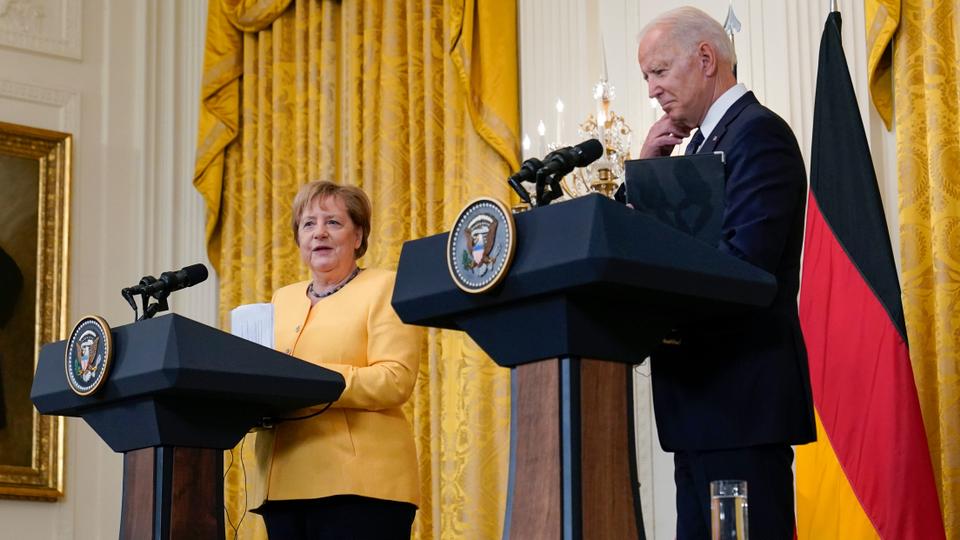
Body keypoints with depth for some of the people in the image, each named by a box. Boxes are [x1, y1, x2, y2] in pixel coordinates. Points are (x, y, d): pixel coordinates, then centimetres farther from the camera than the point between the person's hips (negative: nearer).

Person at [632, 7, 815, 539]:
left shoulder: (759, 133, -9)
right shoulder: (702, 141, 20)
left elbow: (745, 258, -21)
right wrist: (645, 171, 4)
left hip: (741, 393, -9)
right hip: (704, 395, 9)